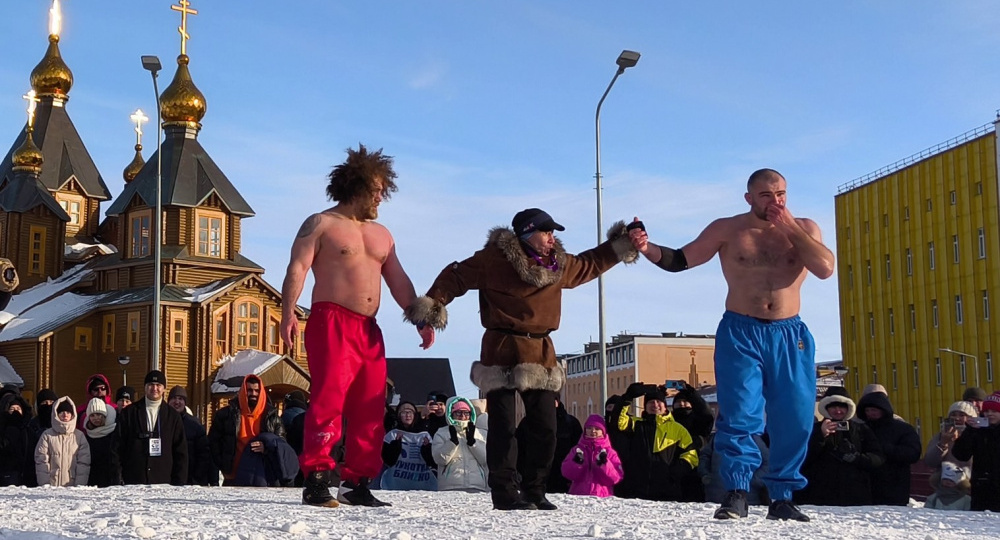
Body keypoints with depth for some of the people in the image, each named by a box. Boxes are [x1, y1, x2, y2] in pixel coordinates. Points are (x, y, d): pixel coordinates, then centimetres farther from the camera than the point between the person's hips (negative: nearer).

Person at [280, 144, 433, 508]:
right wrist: (288, 313, -20)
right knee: (328, 398, -17)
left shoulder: (381, 234, 23)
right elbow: (297, 269, -7)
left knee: (370, 410, 4)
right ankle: (316, 480, -17)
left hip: (369, 330, 7)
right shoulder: (321, 225, 3)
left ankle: (358, 483, 9)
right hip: (332, 323, -7)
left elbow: (398, 281, 21)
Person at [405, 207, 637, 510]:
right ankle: (505, 493, 2)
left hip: (541, 354, 6)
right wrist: (432, 304, -18)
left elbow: (589, 265, 30)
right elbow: (457, 276, -6)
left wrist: (619, 247, 26)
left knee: (545, 428, 4)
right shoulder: (495, 258, -8)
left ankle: (534, 491, 15)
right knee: (503, 427, -5)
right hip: (503, 351, -6)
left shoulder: (559, 265, 12)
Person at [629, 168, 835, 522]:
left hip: (789, 335, 2)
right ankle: (736, 494, -4)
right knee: (739, 416, -10)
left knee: (795, 420, 2)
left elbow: (825, 268, -11)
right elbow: (679, 260, 5)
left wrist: (789, 227, -10)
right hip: (740, 333, -2)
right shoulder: (727, 230, 2)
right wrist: (647, 249, -14)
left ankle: (783, 497, 13)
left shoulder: (804, 228, 6)